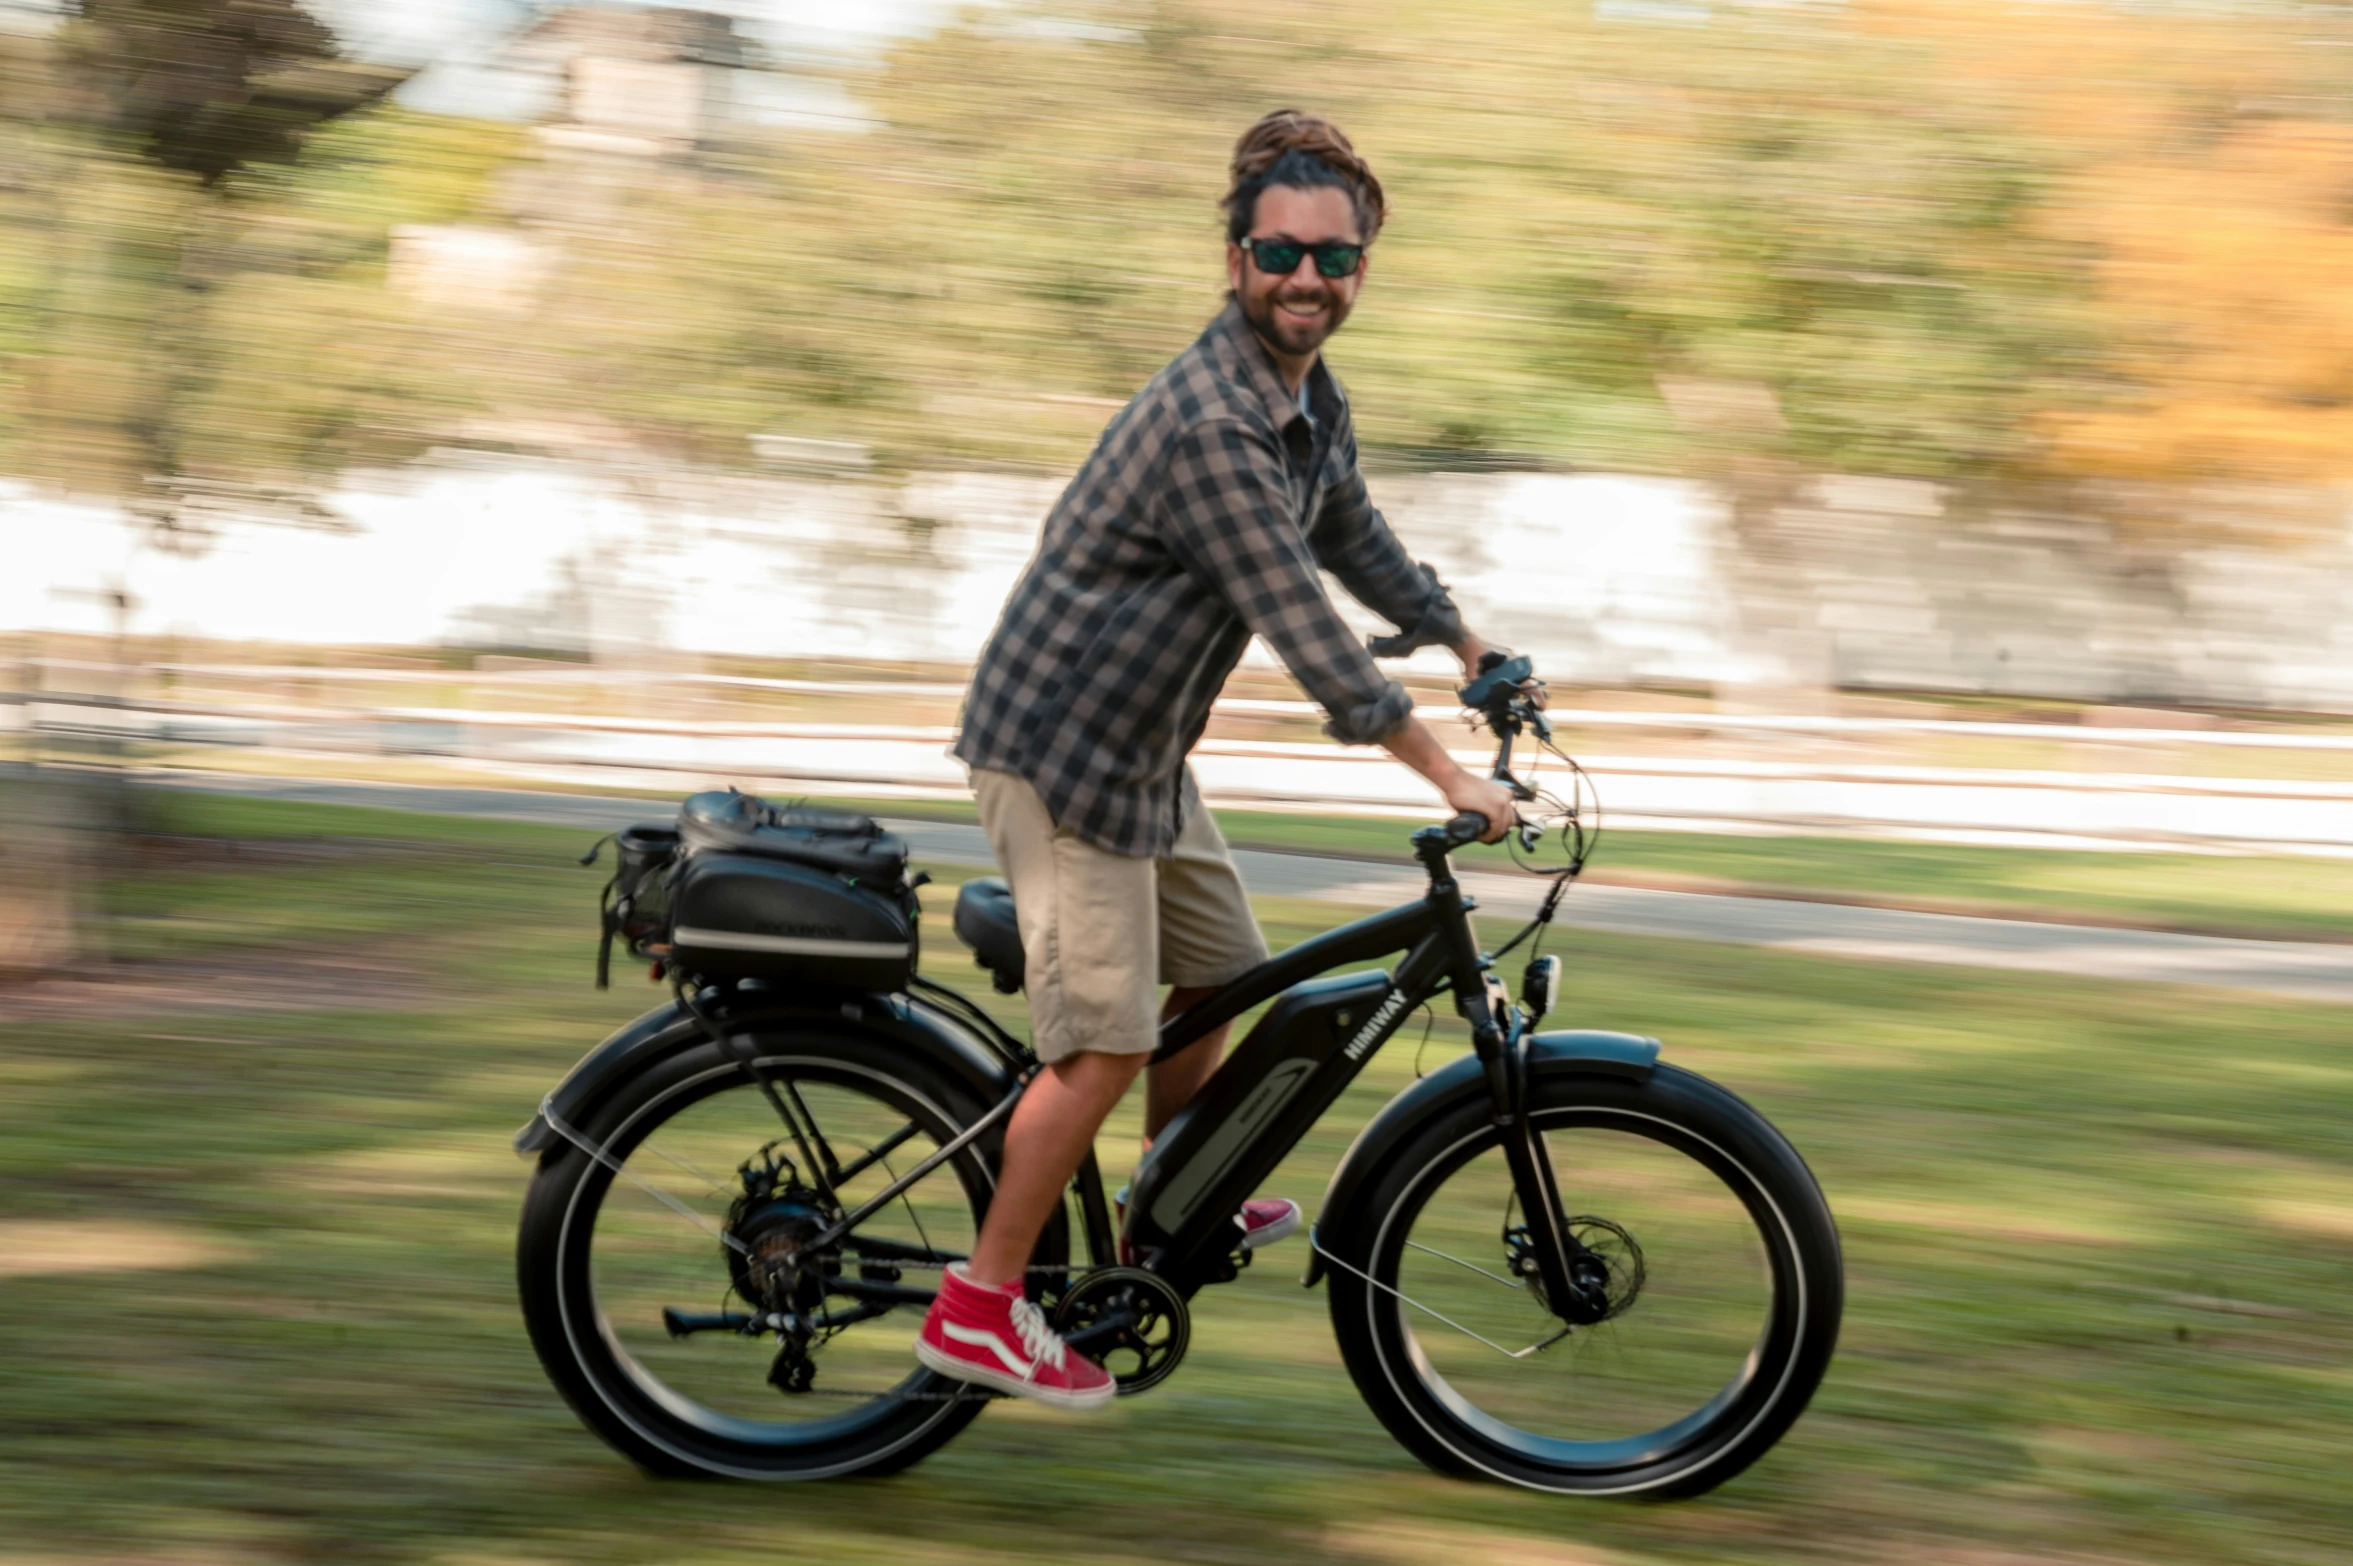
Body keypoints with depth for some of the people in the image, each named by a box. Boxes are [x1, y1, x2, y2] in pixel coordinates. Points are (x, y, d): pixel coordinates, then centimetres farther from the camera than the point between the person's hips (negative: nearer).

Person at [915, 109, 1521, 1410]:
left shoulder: (1311, 399, 5)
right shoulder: (1210, 423, -27)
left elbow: (1351, 536, 25)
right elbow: (1304, 632, -28)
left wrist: (1470, 646, 31)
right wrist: (1452, 781, -23)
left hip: (1141, 747, 10)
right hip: (1059, 748, -10)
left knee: (1217, 973, 20)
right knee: (1104, 1039, -9)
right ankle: (978, 1309, 2)